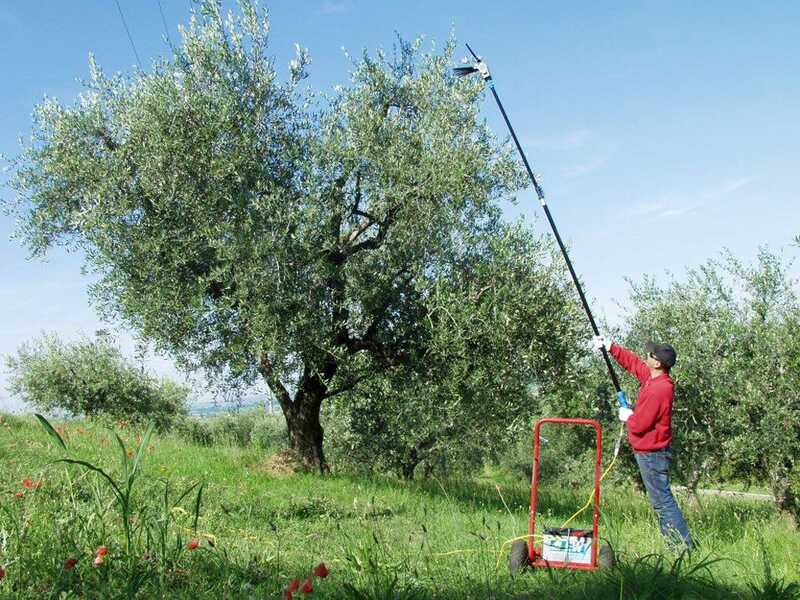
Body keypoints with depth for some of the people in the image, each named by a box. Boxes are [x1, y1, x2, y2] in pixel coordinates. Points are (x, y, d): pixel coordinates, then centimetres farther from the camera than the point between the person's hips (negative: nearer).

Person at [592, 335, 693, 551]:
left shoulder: (658, 389, -25)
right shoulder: (652, 377, 2)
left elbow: (639, 425, -22)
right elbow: (632, 362, 18)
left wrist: (627, 417, -1)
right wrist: (610, 347, 13)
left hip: (651, 454, -10)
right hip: (651, 452, 10)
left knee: (662, 501, -5)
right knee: (661, 499, 15)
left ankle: (683, 545, 0)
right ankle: (675, 542, 22)